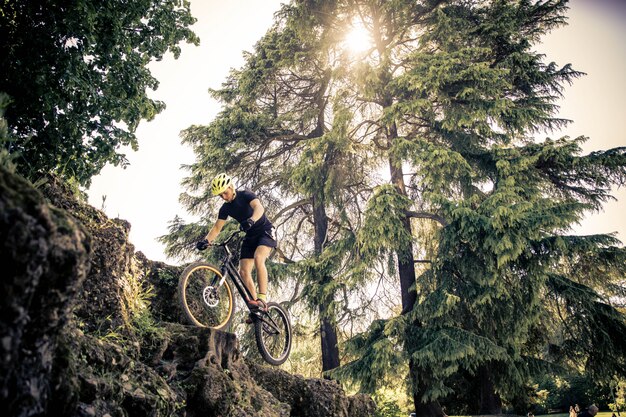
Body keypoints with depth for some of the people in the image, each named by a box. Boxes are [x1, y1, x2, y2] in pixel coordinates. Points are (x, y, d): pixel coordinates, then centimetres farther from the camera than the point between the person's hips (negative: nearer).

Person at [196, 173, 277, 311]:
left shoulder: (245, 195, -15)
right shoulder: (225, 208, 1)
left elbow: (259, 208, -34)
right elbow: (217, 227, -3)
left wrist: (251, 220, -55)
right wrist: (205, 240, -22)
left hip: (265, 232, -6)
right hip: (250, 237, 6)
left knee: (258, 258, -33)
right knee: (243, 272, -7)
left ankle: (262, 298, -32)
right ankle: (255, 302, 1)